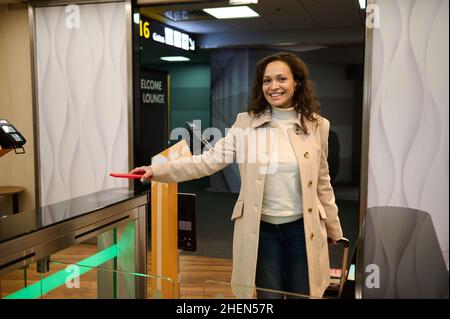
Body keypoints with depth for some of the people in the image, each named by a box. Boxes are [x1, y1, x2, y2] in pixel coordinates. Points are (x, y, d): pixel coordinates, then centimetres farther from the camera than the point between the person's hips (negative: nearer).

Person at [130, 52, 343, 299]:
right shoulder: (246, 123, -3)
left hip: (303, 229, 1)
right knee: (269, 296, 13)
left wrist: (334, 229, 13)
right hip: (261, 228, -1)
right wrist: (157, 171, -20)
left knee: (302, 294, 14)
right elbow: (210, 160, -10)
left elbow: (322, 182, 7)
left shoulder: (317, 126, -1)